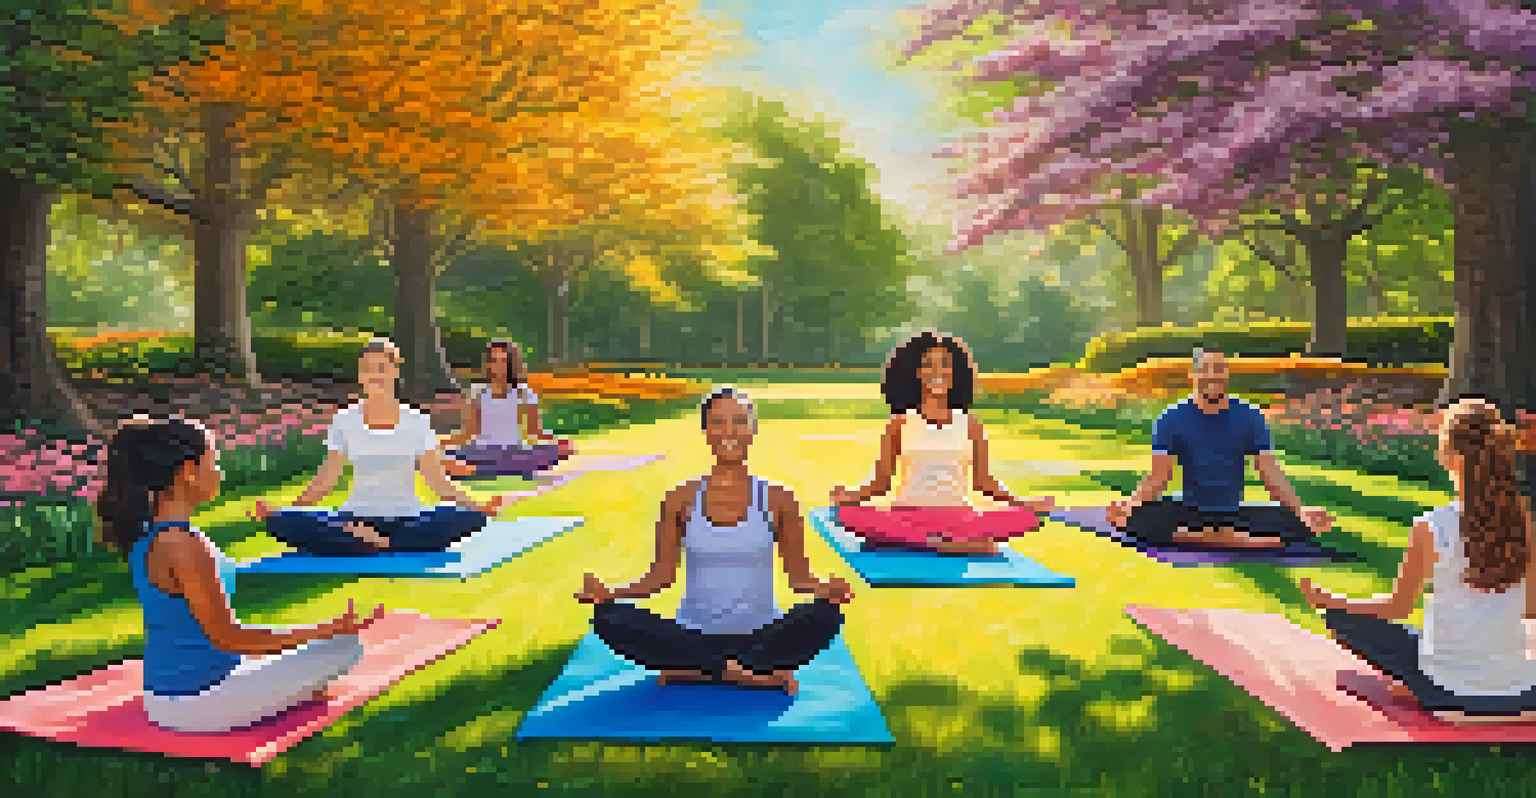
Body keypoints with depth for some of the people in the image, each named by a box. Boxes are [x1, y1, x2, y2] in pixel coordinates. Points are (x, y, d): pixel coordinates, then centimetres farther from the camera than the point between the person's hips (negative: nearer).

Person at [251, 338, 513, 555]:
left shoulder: (417, 421, 4)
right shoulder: (344, 421, 6)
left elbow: (437, 481, 2)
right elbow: (326, 480, 8)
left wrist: (478, 507, -14)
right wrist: (282, 510, -6)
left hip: (406, 521, 0)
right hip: (356, 518, 1)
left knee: (469, 517, -30)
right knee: (285, 523, -24)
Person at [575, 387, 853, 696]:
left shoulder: (777, 499, 0)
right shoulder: (682, 500, 2)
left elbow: (799, 575, 1)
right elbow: (662, 575, 4)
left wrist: (823, 589, -22)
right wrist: (611, 593, -13)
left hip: (759, 635, -1)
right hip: (695, 635, 1)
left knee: (825, 615, -30)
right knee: (609, 618, -24)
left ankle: (691, 671, -21)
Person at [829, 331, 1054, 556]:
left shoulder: (970, 424, 5)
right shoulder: (900, 423, 3)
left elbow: (982, 480, 11)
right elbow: (881, 481, 3)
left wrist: (1022, 503, -1)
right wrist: (852, 497, -15)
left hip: (957, 516, 1)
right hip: (907, 515, 0)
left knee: (1023, 518, -26)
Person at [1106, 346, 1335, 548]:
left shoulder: (1249, 416, 3)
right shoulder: (1172, 418, -1)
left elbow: (1270, 473, 0)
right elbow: (1159, 477, -5)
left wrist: (1300, 510, -17)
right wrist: (1130, 505, -25)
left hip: (1236, 514, 1)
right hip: (1189, 512, -1)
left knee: (1295, 525, -26)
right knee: (1139, 520, -32)